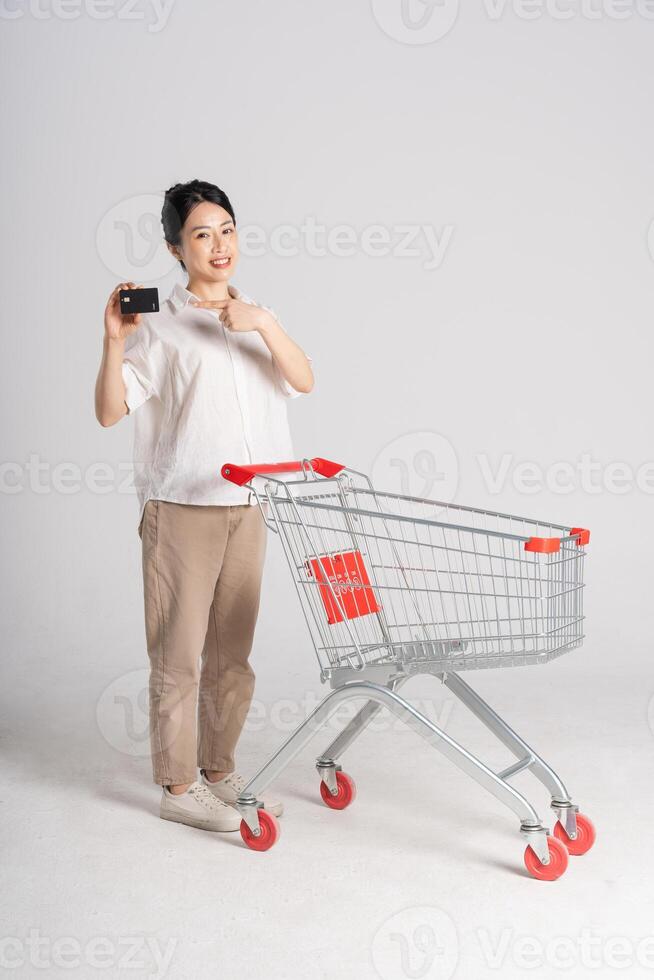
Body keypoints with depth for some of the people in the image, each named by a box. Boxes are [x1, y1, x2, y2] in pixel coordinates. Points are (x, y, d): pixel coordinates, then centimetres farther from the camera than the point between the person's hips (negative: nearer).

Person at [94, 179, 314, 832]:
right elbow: (110, 412, -11)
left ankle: (219, 771, 27)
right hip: (182, 509, -5)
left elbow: (303, 381, -3)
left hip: (248, 509, 5)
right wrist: (114, 341, -25)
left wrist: (264, 323, -17)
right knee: (179, 653, 0)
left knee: (232, 651, 13)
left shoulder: (254, 320, 12)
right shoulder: (160, 326, -4)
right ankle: (178, 787, 13)